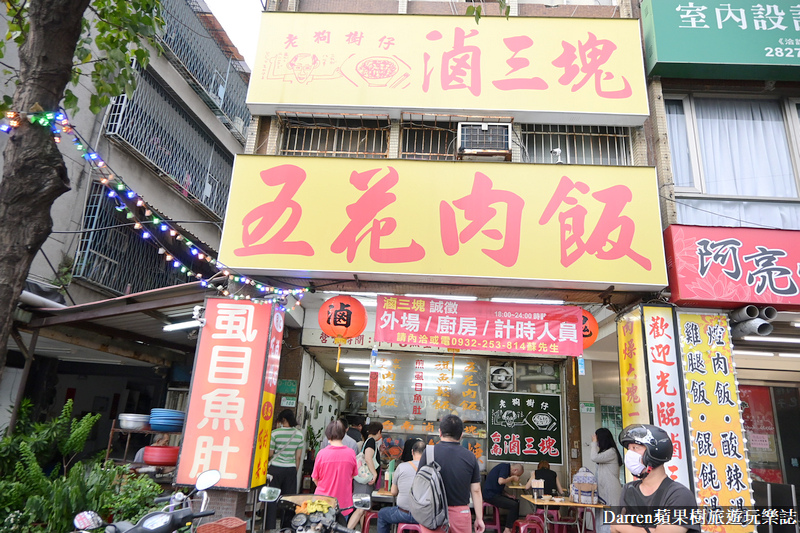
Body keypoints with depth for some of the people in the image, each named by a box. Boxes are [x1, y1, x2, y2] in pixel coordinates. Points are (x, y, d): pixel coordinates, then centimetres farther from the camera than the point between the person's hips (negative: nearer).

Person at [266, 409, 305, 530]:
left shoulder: (275, 433, -9)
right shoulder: (300, 434, 1)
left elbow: (270, 454, -6)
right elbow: (298, 457, 5)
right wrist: (295, 470, 14)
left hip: (276, 468, -3)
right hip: (291, 470, 3)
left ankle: (270, 527, 5)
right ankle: (286, 527, 17)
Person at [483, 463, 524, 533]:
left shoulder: (505, 468, 17)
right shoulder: (504, 467, -12)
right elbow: (500, 481, -27)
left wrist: (507, 495, 8)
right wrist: (512, 478, -11)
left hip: (495, 493, 10)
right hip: (490, 495, -10)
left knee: (516, 501, 10)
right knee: (514, 505, -15)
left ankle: (514, 526, 12)